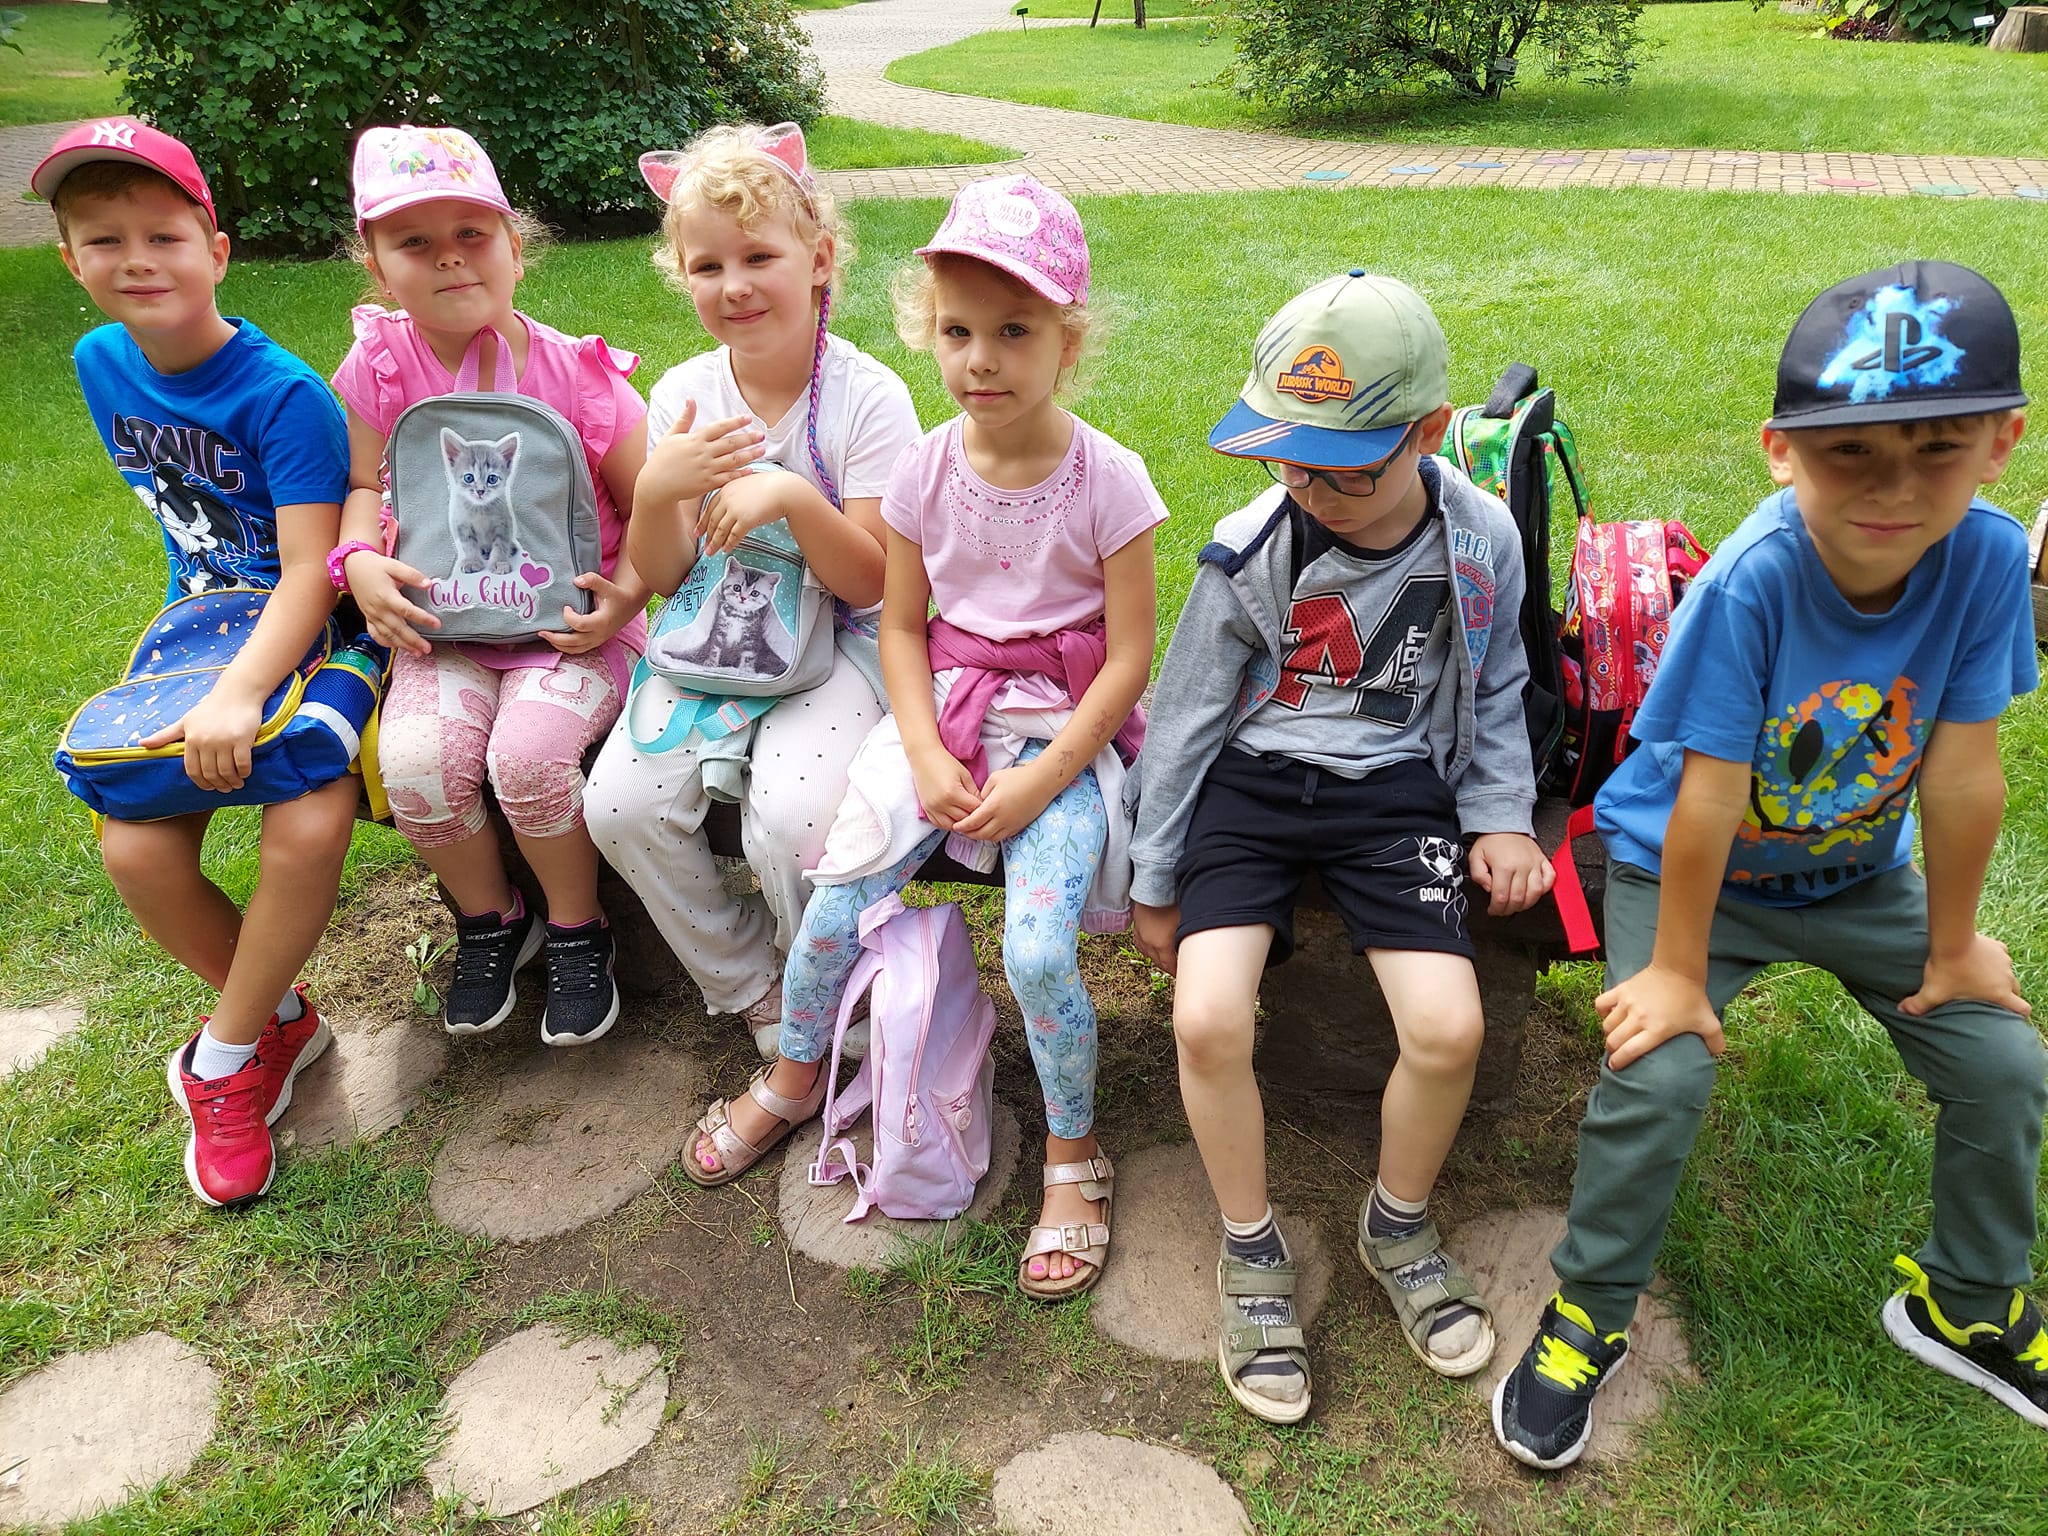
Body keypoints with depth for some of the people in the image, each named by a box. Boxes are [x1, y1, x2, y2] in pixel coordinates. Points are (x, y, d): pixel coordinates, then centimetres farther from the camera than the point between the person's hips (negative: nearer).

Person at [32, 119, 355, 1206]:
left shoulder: (283, 394, -17)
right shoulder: (101, 364, 4)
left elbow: (310, 574, -22)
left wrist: (240, 692, -34)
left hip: (307, 633, -5)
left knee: (307, 830, -29)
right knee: (134, 850, -15)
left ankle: (226, 1055, -3)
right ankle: (279, 1022, 11)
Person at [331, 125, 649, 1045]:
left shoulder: (578, 377, -9)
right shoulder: (379, 367, -2)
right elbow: (365, 486, 11)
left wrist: (622, 596, -19)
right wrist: (360, 562, -9)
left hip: (569, 620, -2)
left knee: (529, 751, -29)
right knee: (416, 759, -24)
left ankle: (576, 929, 2)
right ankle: (488, 919, 8)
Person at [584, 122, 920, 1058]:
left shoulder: (865, 395, -11)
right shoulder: (682, 395, 1)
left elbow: (874, 583, -13)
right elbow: (662, 578, 0)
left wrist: (796, 499, -29)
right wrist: (658, 492, -21)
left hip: (836, 641, -4)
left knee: (790, 821, -28)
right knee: (622, 803, -16)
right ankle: (747, 980, 9)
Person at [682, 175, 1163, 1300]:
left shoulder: (1107, 480, -12)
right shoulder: (927, 470, -2)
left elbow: (1129, 655, -9)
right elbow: (902, 625, 4)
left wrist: (1046, 775, -17)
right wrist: (925, 756, -10)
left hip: (1064, 733, -3)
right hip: (944, 716, 4)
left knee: (1037, 949, -20)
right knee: (833, 906, -6)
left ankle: (1073, 1154, 8)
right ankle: (794, 1077, 26)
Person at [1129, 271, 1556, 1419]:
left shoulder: (1482, 540, -4)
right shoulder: (1252, 554, -10)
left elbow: (1495, 692, 15)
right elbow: (1186, 717, 0)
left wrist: (1503, 816, 2)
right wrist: (1157, 883, 5)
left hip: (1396, 788, 1)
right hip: (1253, 782, -1)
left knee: (1450, 1027, -19)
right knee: (1209, 1018, -23)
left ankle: (1400, 1225, 14)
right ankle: (1253, 1253, 6)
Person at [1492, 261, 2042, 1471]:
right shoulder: (1753, 580, -33)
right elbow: (1708, 799, -27)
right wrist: (1678, 970, -19)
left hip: (1857, 872, 5)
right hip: (1686, 865, -4)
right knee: (1658, 1077, -19)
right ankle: (1589, 1318, 7)